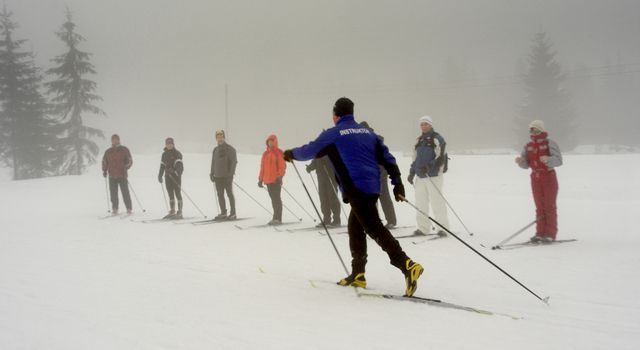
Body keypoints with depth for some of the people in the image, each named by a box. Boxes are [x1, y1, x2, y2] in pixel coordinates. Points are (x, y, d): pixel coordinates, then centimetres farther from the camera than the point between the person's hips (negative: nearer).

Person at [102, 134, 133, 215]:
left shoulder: (124, 150, 4)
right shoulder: (108, 152, 14)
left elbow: (130, 160, 1)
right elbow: (104, 162, 23)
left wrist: (126, 167, -14)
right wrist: (104, 170, 9)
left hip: (122, 175, -3)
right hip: (112, 176, 3)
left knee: (125, 192, -6)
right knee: (113, 193, 1)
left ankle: (129, 209, -1)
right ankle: (114, 209, 8)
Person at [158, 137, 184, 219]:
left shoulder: (177, 153, -6)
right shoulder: (164, 154, 15)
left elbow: (178, 164, -18)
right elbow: (162, 165, 19)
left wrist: (175, 172, -33)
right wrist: (160, 175, 12)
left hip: (176, 176, -6)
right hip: (168, 176, 6)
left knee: (177, 194, -6)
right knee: (170, 194, 9)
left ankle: (179, 213, -5)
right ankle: (172, 212, 14)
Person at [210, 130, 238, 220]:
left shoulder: (229, 149, -4)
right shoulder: (215, 150, 16)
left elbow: (234, 161, -9)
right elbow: (213, 163, 21)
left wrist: (231, 173, -16)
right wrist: (212, 173, 14)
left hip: (227, 176, -6)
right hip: (218, 176, 6)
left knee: (230, 194, -3)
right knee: (220, 195, 7)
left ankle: (233, 213, 1)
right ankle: (223, 213, 13)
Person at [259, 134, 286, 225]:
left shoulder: (279, 153, 0)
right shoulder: (265, 154, 16)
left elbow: (282, 166, -7)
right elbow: (262, 167, 18)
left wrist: (280, 176, -18)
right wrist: (260, 179, 14)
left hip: (276, 180, -6)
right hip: (268, 180, 6)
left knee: (276, 198, -8)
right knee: (273, 199, 9)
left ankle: (277, 218, -8)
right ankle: (276, 217, 14)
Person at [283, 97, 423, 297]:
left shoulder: (333, 134, 0)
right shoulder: (367, 132, 18)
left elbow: (310, 151, 9)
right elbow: (386, 157, 14)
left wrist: (291, 154, 29)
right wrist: (397, 182, 16)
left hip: (357, 189, -7)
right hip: (373, 188, 7)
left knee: (375, 229, -11)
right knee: (355, 227, 18)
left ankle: (408, 266, -26)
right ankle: (357, 275, 19)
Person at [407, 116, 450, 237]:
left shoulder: (437, 139, -3)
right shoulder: (419, 140, 18)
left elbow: (440, 157, -13)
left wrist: (429, 166, -26)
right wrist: (412, 173, 17)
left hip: (434, 176, -7)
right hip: (420, 176, 7)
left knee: (437, 202, -7)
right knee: (420, 202, 7)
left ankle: (443, 228, 0)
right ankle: (423, 228, 14)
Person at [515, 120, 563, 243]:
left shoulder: (549, 143, -9)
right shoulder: (528, 146, 6)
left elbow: (559, 160, -15)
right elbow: (525, 165, 9)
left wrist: (548, 159, -33)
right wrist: (520, 161, -13)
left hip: (549, 177, -5)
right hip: (535, 178, 5)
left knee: (549, 206, -1)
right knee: (539, 206, 9)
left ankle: (550, 234, 3)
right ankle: (540, 233, 13)